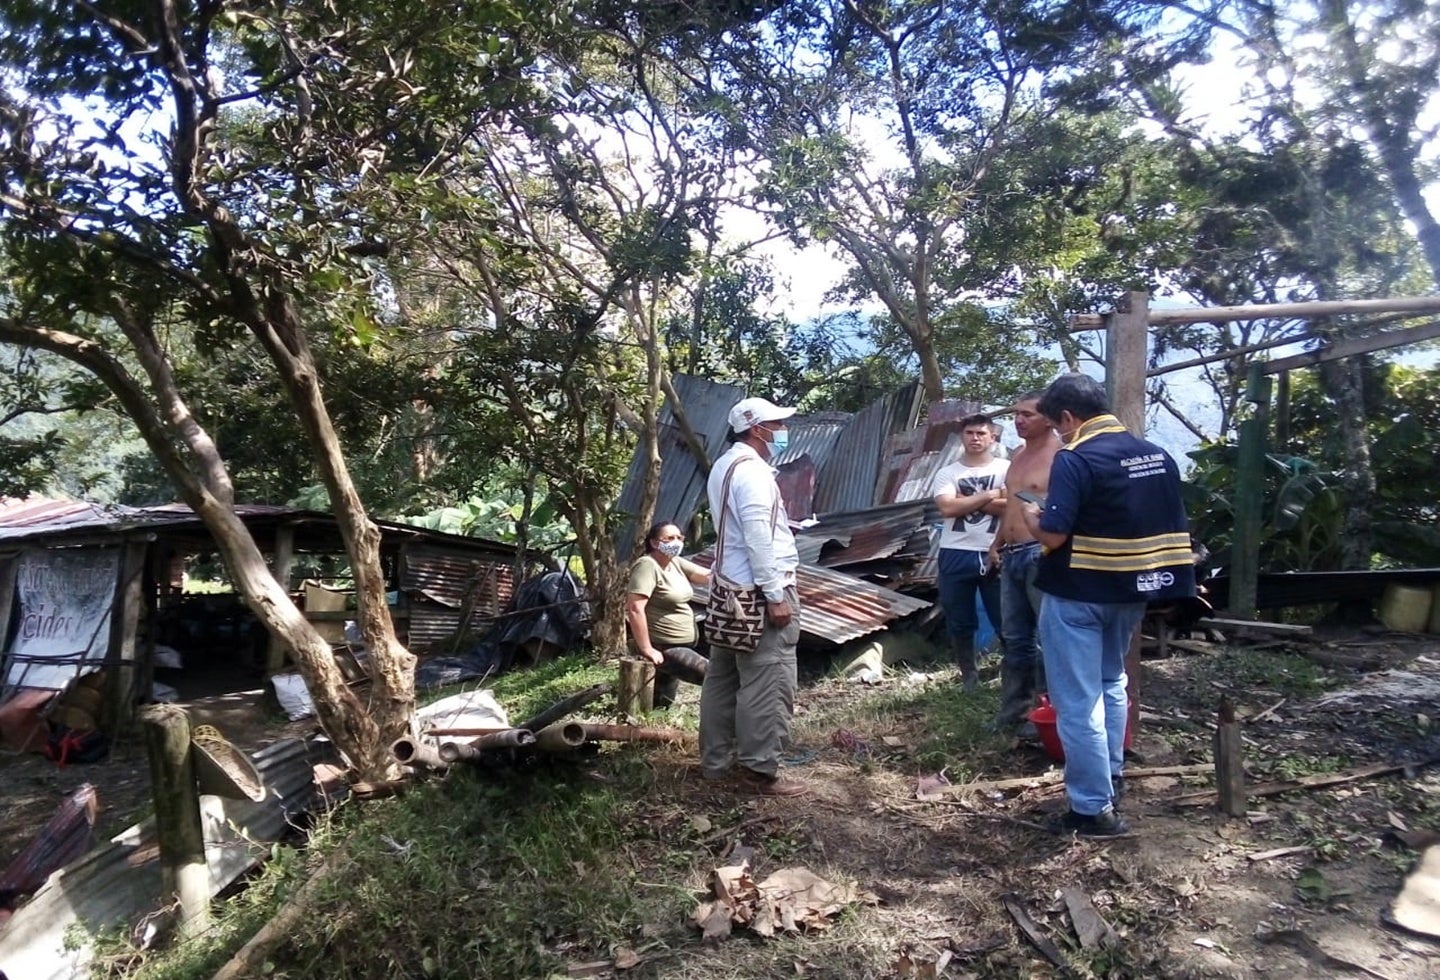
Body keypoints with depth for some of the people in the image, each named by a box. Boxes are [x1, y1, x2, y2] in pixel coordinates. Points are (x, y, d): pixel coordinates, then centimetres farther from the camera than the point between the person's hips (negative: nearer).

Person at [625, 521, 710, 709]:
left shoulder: (676, 563, 7)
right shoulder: (647, 566, -21)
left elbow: (708, 576, 3)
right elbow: (635, 608, -30)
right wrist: (647, 649, -30)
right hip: (663, 647, -9)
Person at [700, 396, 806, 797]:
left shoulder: (725, 466, 16)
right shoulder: (751, 470, -17)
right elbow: (758, 538, -22)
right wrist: (776, 595, -21)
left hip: (730, 587, 11)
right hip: (757, 592, -11)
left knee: (723, 678, 14)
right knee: (767, 685, -4)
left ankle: (717, 760, 23)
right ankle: (759, 770, 3)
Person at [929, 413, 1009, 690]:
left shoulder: (1007, 469, 2)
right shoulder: (947, 473, 5)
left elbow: (1011, 507, -13)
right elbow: (947, 508, -12)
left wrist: (966, 501, -12)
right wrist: (989, 495, -10)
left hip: (995, 555, -2)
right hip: (957, 555, 2)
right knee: (959, 623, 11)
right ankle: (969, 676, 28)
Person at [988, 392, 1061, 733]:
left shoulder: (1060, 456, -11)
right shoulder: (1017, 456, 17)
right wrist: (997, 543, 23)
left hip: (1041, 555, -9)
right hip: (1012, 556, 9)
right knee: (1015, 638, 15)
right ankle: (1013, 711, 24)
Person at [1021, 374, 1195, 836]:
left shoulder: (1075, 459, -18)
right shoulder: (1158, 456, 6)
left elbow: (1053, 535, -23)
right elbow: (1173, 528, 12)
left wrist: (1031, 516, -3)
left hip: (1077, 595, -8)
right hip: (1130, 590, 8)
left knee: (1079, 702, 2)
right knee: (1111, 682, 27)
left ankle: (1094, 810, 8)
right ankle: (1112, 775, 38)